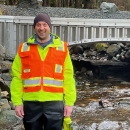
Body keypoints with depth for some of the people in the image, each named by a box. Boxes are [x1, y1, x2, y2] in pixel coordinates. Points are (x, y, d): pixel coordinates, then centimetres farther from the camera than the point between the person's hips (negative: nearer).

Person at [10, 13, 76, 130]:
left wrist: (69, 102, -1)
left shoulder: (62, 48, 5)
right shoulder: (24, 49, 6)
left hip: (54, 103, -1)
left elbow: (68, 77, 3)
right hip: (31, 103, 1)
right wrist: (17, 102, -2)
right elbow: (17, 77, 5)